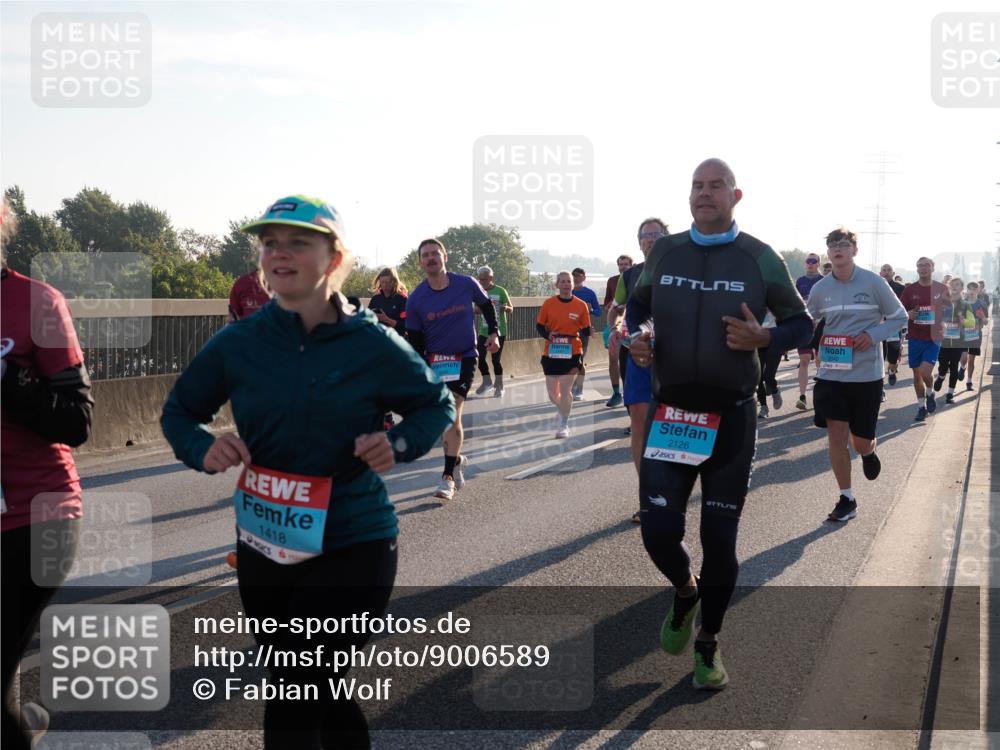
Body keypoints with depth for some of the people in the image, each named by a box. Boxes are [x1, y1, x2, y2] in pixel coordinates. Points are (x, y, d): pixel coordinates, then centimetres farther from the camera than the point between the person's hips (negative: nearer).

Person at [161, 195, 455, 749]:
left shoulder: (373, 344, -9)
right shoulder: (236, 344, -3)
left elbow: (437, 405, 5)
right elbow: (179, 411, 10)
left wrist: (398, 444, -15)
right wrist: (203, 448, -11)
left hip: (354, 547, -4)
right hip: (264, 549, 4)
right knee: (324, 700, 19)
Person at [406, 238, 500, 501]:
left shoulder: (467, 284, -9)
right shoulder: (416, 299, -8)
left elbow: (487, 305, 12)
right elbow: (415, 341, -1)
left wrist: (494, 333, 0)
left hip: (464, 357, -2)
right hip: (433, 360, 2)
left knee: (452, 413, -14)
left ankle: (448, 476, -11)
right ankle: (457, 460, 34)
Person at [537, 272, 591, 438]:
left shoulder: (581, 305, -2)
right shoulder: (548, 303, -1)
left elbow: (586, 332, 2)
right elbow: (539, 326, 4)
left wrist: (583, 357, -8)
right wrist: (548, 335, -15)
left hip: (572, 353, -2)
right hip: (551, 353, 2)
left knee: (565, 389, -9)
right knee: (552, 393, 7)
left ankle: (564, 425, 6)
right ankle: (563, 410, 41)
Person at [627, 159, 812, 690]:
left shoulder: (760, 258, -2)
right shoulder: (663, 251, 4)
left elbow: (801, 323, 5)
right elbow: (637, 304, 21)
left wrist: (763, 338, -16)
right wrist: (635, 337, -1)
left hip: (731, 417, -1)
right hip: (669, 411, 2)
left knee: (719, 538, 4)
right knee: (658, 530, -4)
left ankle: (708, 647, 25)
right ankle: (685, 592, 32)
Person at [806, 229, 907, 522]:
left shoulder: (873, 283, -7)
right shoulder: (820, 289, 1)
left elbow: (899, 317, 2)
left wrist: (872, 335, -14)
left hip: (867, 375, -2)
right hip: (831, 374, 2)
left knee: (860, 441, 5)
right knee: (836, 437, -3)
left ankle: (868, 452, 44)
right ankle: (846, 500, 11)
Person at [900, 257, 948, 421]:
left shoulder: (941, 289, 0)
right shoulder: (910, 289, 1)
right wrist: (908, 314, -15)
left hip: (933, 338, -2)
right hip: (915, 338, 2)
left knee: (925, 371, -15)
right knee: (917, 374, 8)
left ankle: (930, 393, 16)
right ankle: (922, 407, 22)